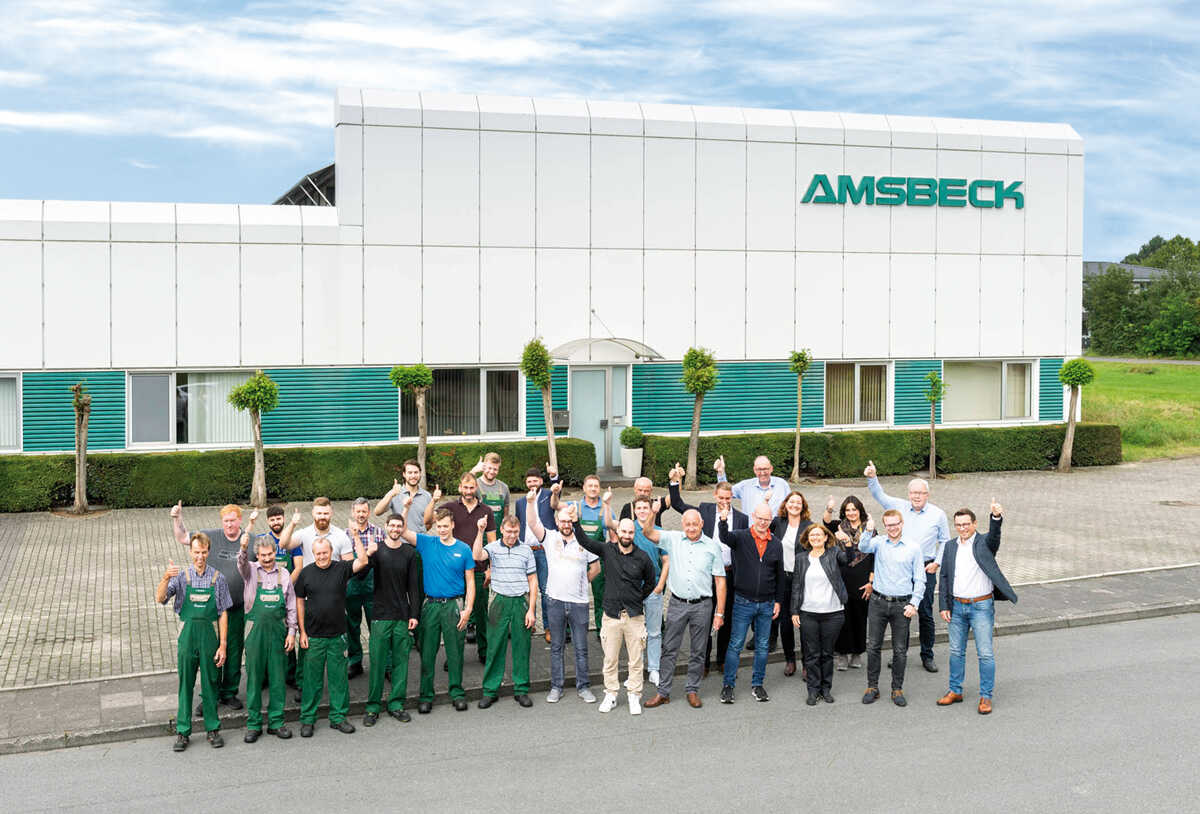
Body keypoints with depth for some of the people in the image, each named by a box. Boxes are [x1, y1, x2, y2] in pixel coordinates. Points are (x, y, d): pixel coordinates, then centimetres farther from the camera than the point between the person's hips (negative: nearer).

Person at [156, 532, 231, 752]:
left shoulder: (218, 578, -1)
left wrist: (223, 644, -5)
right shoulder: (181, 575, 0)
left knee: (211, 684, 8)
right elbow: (160, 598, -13)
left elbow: (223, 614, -1)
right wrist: (166, 578, -32)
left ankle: (213, 729, 20)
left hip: (211, 635, 0)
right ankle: (182, 731, 16)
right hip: (188, 634, 0)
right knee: (185, 684, 7)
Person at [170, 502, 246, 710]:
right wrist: (177, 519, -8)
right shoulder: (211, 537, -3)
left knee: (234, 650, 10)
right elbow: (182, 538, 7)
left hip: (238, 607, 0)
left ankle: (229, 692, 24)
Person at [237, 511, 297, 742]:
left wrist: (292, 632, 2)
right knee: (254, 677, 3)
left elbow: (291, 606, 8)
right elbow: (242, 562, -23)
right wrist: (243, 547, -42)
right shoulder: (251, 571, 2)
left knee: (278, 678, 6)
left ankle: (276, 722, 17)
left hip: (278, 630, 2)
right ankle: (253, 724, 13)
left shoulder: (283, 574, 7)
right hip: (256, 629, -2)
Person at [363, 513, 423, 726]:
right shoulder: (376, 550, 1)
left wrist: (414, 614, 0)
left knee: (401, 660, 5)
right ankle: (373, 706, 9)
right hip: (380, 615, -2)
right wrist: (366, 557, -30)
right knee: (377, 661, 0)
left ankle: (396, 704, 15)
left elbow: (414, 586, 5)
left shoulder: (410, 553, 5)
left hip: (402, 616, 2)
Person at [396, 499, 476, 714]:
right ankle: (425, 696, 14)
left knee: (455, 652, 6)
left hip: (454, 605, -1)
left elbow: (470, 582, 3)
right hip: (431, 605, 1)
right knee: (427, 652, 4)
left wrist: (468, 609, -5)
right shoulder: (427, 543, 3)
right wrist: (406, 507, -16)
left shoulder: (463, 549, 1)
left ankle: (457, 693, 19)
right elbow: (403, 531, -6)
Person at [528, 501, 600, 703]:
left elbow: (595, 567, 14)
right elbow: (533, 524, -14)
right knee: (556, 647, 8)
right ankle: (556, 687, 16)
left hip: (579, 602, 0)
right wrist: (531, 502, -27)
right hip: (555, 601, 0)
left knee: (581, 648, 5)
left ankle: (583, 687, 14)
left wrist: (581, 582, 8)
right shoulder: (549, 538, 2)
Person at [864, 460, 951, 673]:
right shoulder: (899, 507, 5)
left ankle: (927, 656, 15)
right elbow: (879, 496, 5)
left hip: (925, 569, -1)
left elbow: (945, 541, 9)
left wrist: (937, 562, -2)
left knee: (925, 614, 3)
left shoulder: (938, 515, 2)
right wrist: (872, 478, -12)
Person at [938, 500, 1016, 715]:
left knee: (985, 653, -3)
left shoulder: (984, 544, -5)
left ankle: (986, 696, 6)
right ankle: (955, 691, 25)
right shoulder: (951, 548, 7)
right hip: (957, 606, 4)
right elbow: (944, 578, 10)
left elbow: (994, 536, -29)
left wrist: (996, 517, -49)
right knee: (956, 651, 13)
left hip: (981, 606, -4)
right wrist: (944, 606, 4)